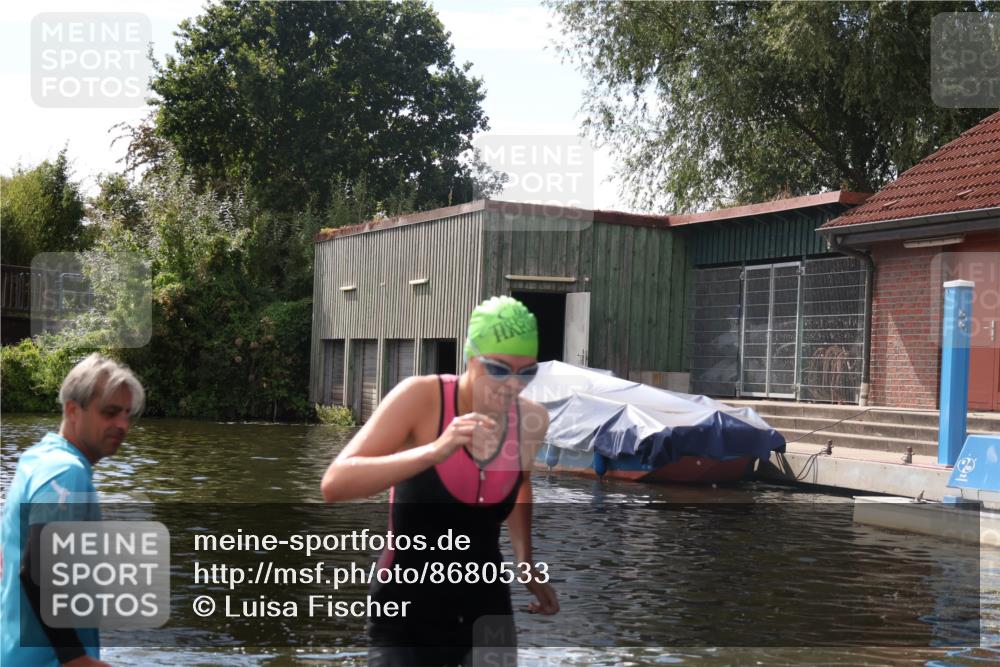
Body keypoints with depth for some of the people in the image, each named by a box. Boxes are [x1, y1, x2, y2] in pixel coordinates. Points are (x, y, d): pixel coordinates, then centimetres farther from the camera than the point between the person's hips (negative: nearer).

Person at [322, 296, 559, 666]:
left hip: (486, 614, 4)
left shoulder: (532, 421, -5)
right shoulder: (421, 396, -18)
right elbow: (334, 485, -29)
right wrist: (434, 451, -38)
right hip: (405, 620, -4)